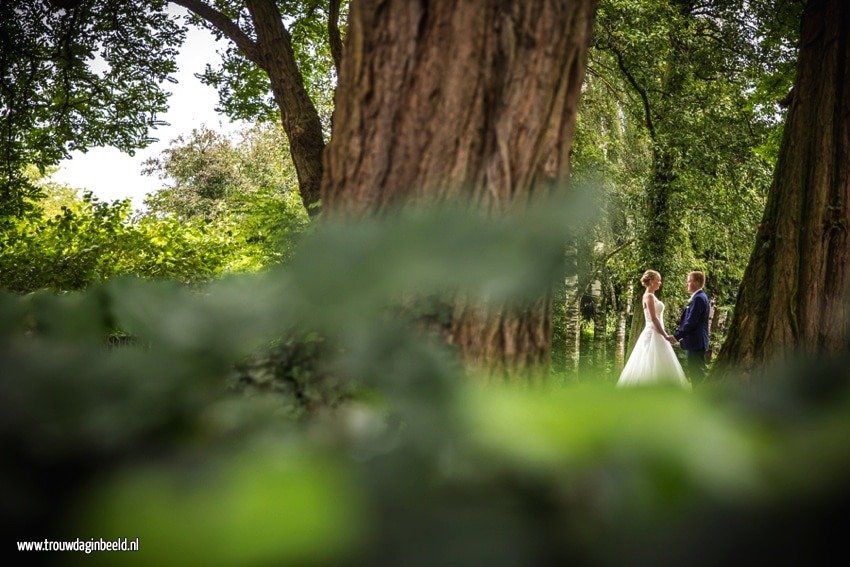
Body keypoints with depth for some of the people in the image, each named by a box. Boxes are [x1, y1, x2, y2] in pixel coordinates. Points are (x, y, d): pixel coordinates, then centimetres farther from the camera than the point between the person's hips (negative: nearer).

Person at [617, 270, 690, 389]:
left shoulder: (651, 296, 17)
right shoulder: (649, 296, -12)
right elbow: (654, 318, -18)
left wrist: (664, 335, 21)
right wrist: (665, 335, -18)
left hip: (655, 334, 10)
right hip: (653, 335, -10)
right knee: (653, 368, -10)